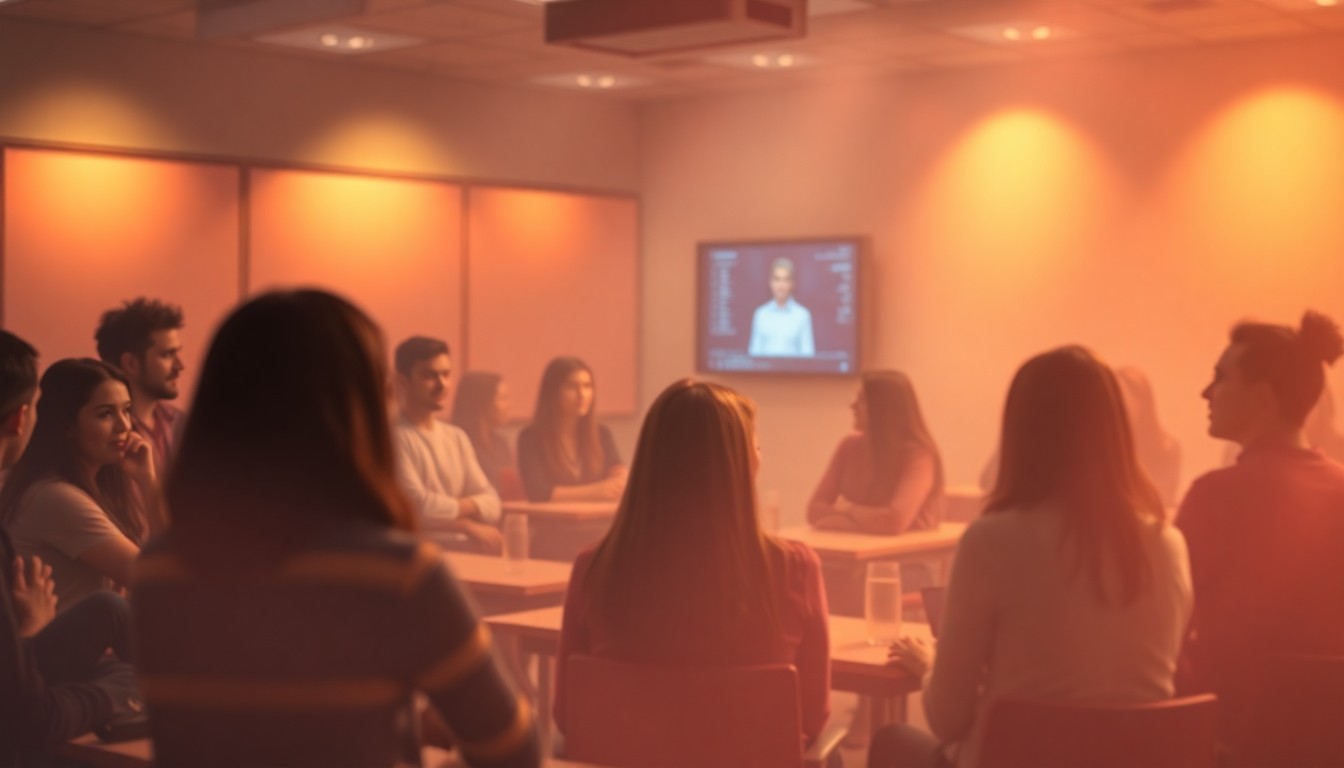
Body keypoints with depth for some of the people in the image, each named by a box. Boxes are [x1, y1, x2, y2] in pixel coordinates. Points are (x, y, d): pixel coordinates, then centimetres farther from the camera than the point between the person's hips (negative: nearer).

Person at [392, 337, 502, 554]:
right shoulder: (394, 436, -8)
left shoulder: (457, 437, 15)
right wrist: (469, 527, -5)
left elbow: (491, 504, 7)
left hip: (462, 548, 7)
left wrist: (447, 508, -11)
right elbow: (419, 506, -16)